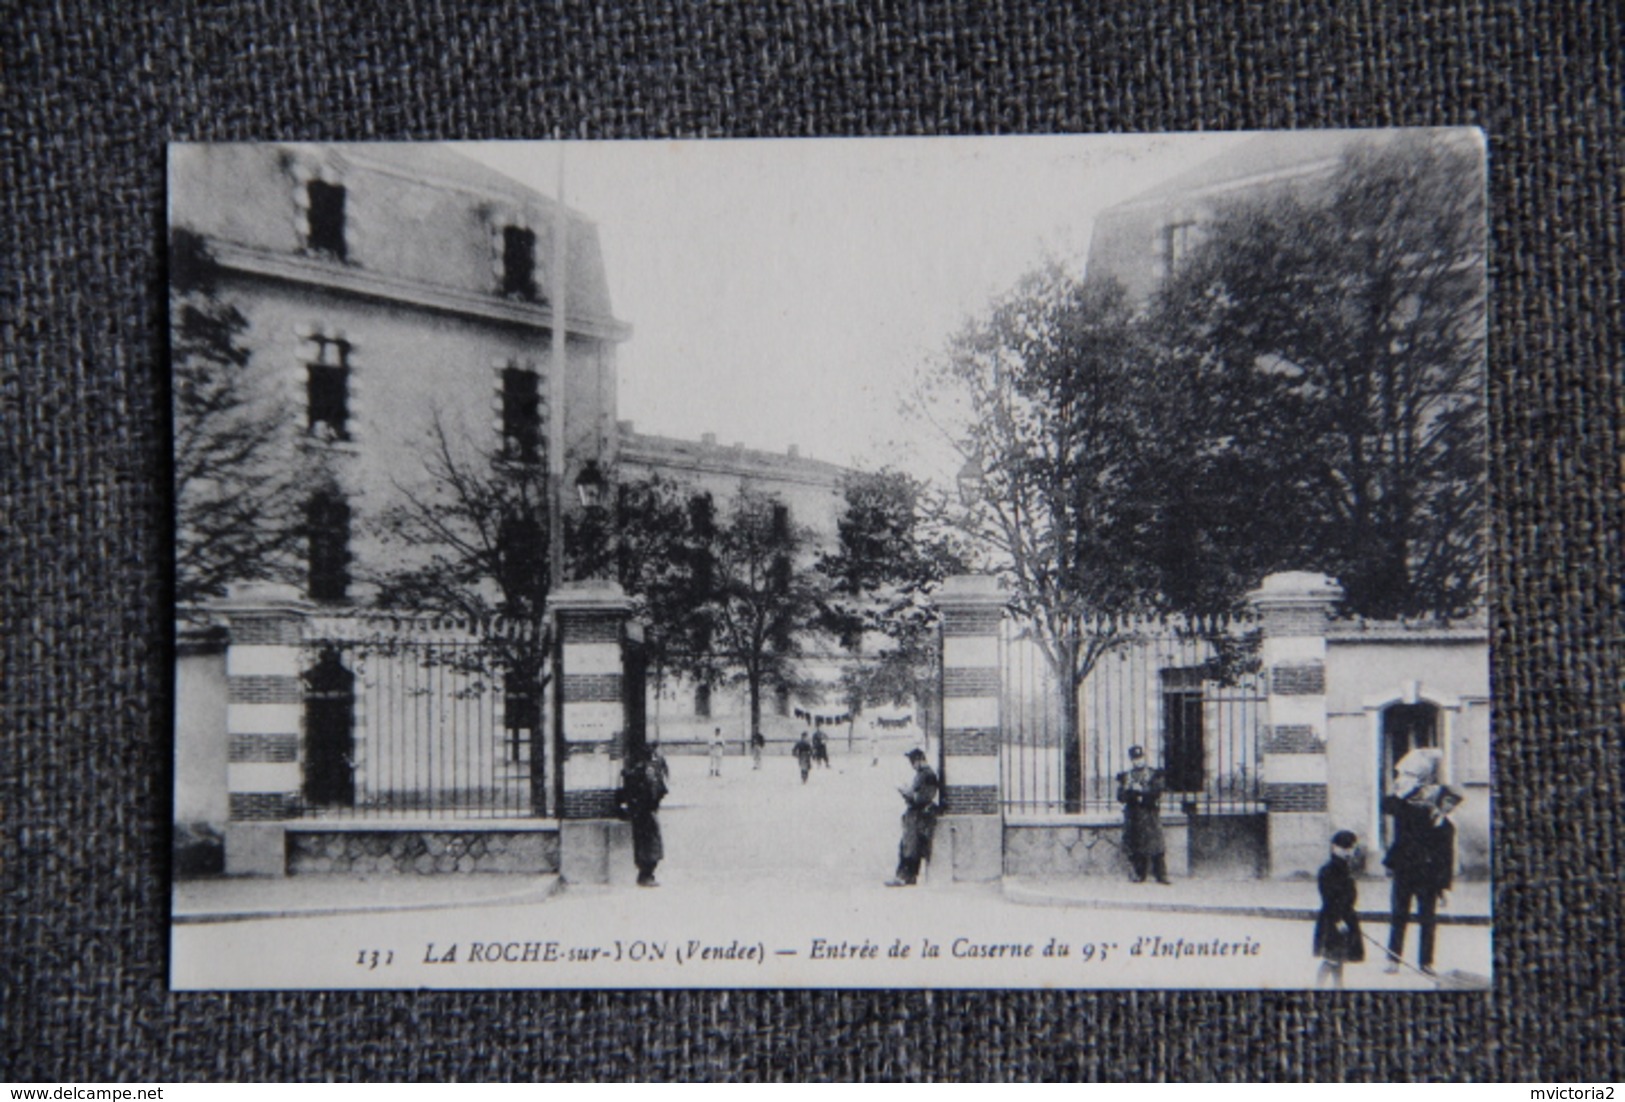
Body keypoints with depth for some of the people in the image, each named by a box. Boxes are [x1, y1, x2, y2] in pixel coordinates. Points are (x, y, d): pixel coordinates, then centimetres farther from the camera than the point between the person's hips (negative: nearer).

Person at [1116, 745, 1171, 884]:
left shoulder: (1154, 774, 6)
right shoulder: (1125, 777, 12)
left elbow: (1157, 793, -6)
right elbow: (1120, 797, 3)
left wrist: (1141, 791, -15)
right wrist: (1130, 791, -15)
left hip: (1150, 814, -3)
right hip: (1132, 816, 3)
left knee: (1156, 845, -8)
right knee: (1135, 847, 3)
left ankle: (1161, 875, -6)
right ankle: (1139, 874, 12)